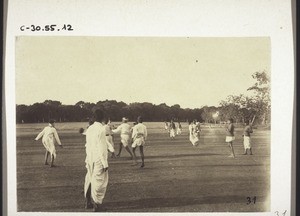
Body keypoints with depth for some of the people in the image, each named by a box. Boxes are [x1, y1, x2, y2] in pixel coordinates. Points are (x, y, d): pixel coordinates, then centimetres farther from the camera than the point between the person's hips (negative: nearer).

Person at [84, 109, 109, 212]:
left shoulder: (89, 129, 5)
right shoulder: (101, 129, -17)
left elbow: (87, 145, 12)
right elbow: (102, 148, -18)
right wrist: (105, 163, -14)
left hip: (90, 159, 8)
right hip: (99, 160, -8)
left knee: (90, 180, 16)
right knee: (99, 181, 1)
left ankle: (88, 202, 27)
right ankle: (97, 204, 6)